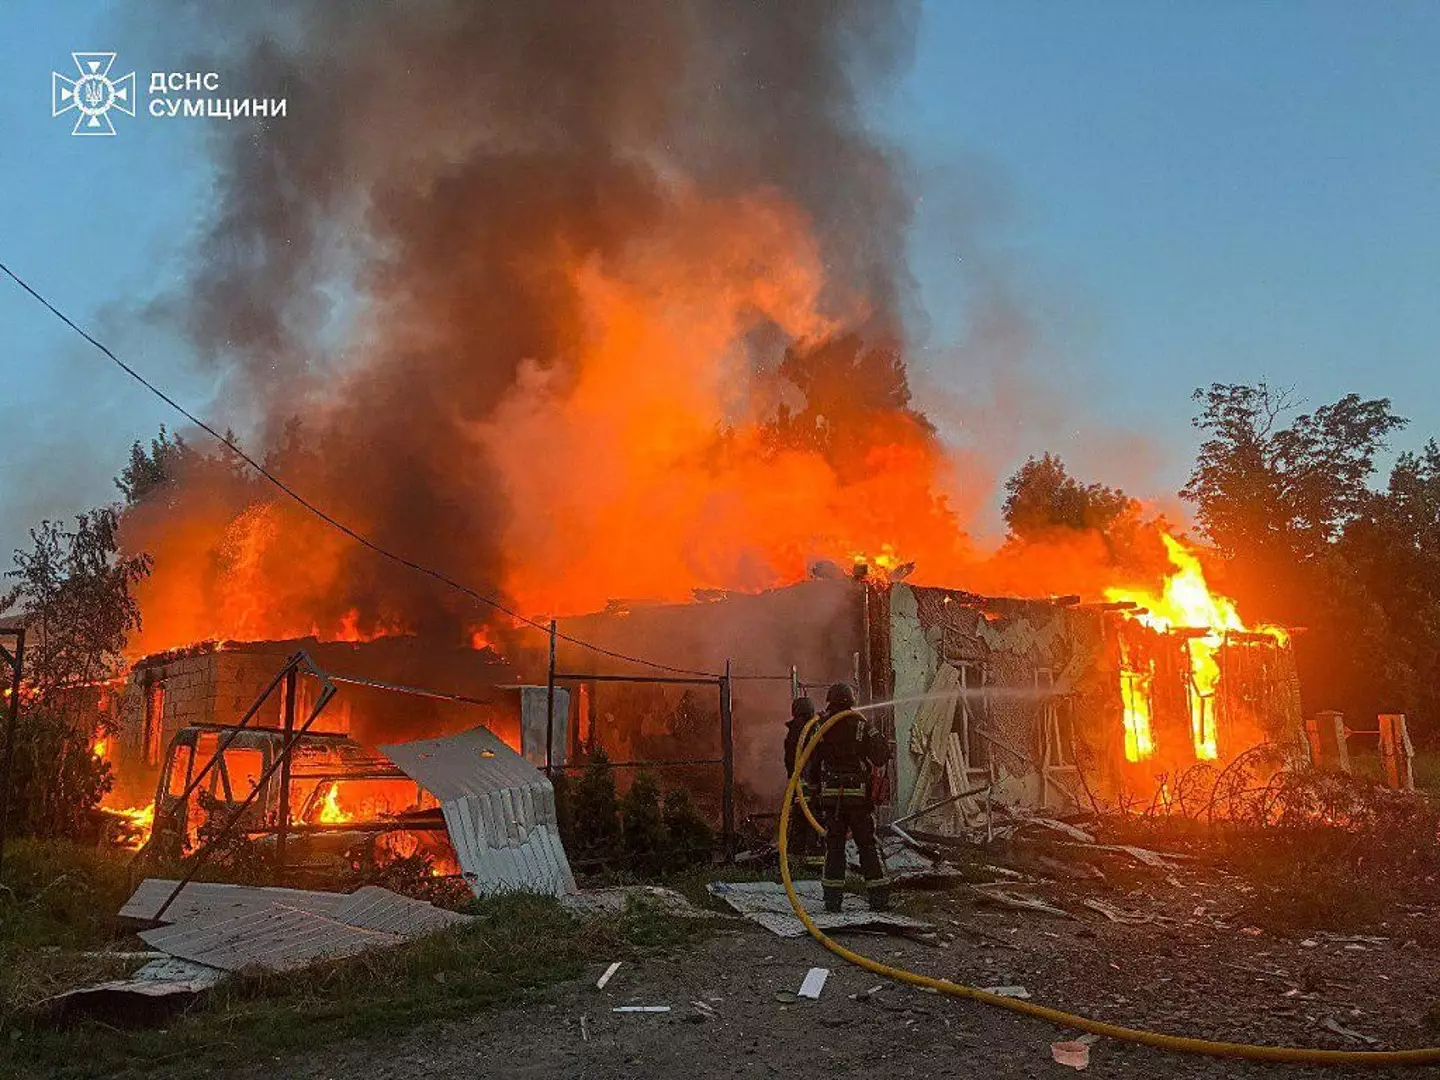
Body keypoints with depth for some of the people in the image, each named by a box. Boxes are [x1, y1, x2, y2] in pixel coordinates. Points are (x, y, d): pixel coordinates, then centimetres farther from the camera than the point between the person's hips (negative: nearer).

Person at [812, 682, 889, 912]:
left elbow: (809, 758, 3)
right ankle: (878, 896, 5)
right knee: (868, 844, 7)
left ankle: (833, 898, 7)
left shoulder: (821, 725, 2)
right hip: (859, 792, -1)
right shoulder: (862, 723, -2)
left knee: (834, 845, 8)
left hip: (830, 793, 1)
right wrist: (873, 769, 10)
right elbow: (882, 753, -8)